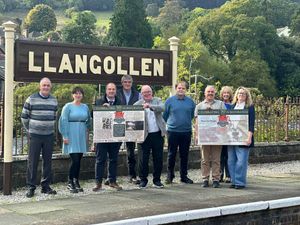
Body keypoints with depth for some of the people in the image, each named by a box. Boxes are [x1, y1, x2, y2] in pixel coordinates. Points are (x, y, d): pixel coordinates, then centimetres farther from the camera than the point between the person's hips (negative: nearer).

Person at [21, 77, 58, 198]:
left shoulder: (54, 100, 9)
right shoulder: (31, 99, -3)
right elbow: (24, 116, 3)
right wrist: (29, 130, 6)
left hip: (49, 135, 4)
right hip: (35, 135, -3)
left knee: (47, 161, 6)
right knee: (32, 162, -2)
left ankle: (46, 186, 16)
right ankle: (31, 187, 6)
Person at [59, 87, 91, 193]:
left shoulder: (85, 107, 11)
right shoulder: (68, 106, -3)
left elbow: (88, 121, 22)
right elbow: (63, 121, -6)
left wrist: (87, 133, 15)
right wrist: (65, 136, -11)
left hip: (82, 136, 5)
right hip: (72, 136, -5)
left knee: (78, 160, 8)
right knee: (75, 160, -11)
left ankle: (76, 182, 17)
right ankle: (70, 183, 1)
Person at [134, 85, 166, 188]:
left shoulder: (157, 101, 9)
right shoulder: (137, 104, 3)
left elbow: (162, 108, -12)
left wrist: (150, 106, -26)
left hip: (158, 134, 2)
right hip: (144, 135, -2)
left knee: (158, 158, 7)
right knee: (143, 159, 1)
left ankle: (157, 180, 19)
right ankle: (143, 180, 15)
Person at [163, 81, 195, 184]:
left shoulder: (190, 101, 6)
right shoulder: (169, 100, 1)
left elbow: (193, 115, 17)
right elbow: (164, 115, 7)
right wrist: (170, 123, 11)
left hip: (186, 131, 2)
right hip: (172, 131, -2)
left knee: (184, 155, 8)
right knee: (171, 154, 3)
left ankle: (184, 176, 17)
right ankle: (170, 175, 13)